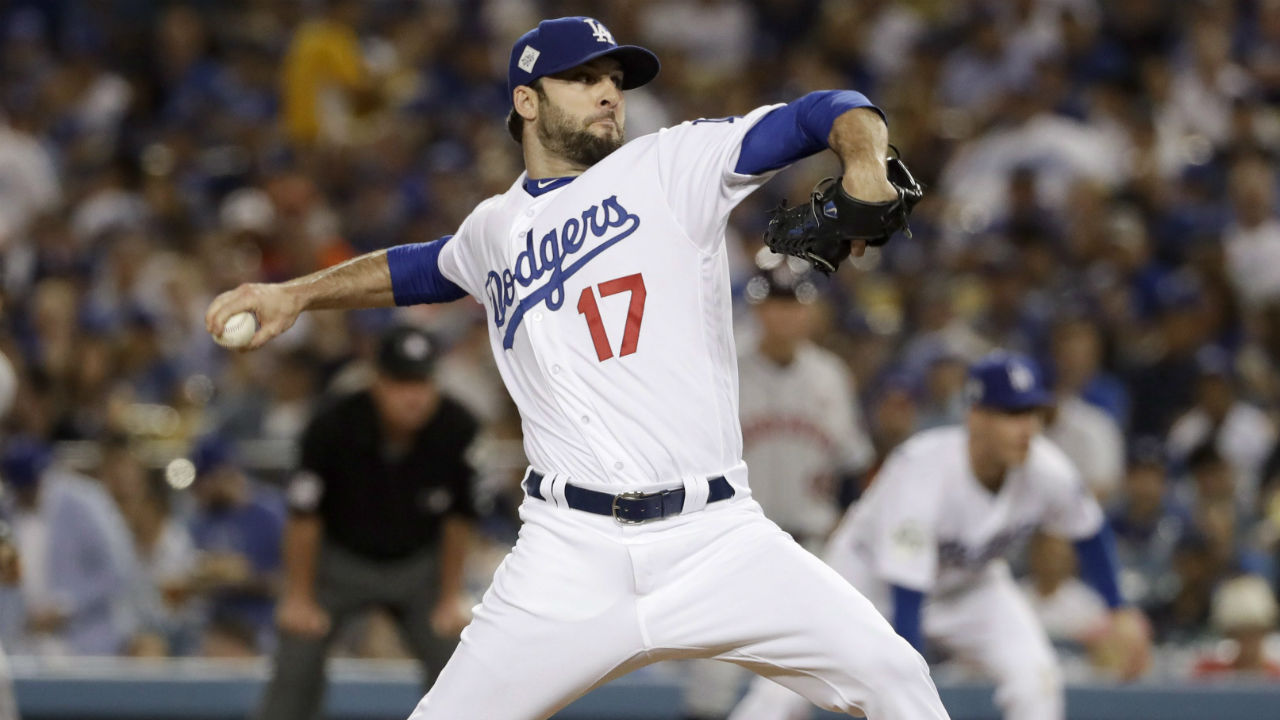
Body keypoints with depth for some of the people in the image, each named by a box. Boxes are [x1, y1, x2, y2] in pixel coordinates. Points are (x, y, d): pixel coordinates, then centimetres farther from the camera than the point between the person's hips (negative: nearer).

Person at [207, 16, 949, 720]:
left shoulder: (675, 164, 5)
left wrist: (865, 165, -22)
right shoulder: (493, 232, 16)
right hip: (573, 558, 2)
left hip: (716, 537, -2)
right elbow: (416, 271, 38)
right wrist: (296, 295, 29)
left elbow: (827, 115, -1)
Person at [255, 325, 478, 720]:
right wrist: (299, 597, -9)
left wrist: (451, 599, -2)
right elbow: (304, 516, -15)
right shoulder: (334, 426, -27)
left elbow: (457, 520, -8)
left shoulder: (458, 431, -22)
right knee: (296, 664, -9)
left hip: (420, 565, 2)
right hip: (339, 560, -1)